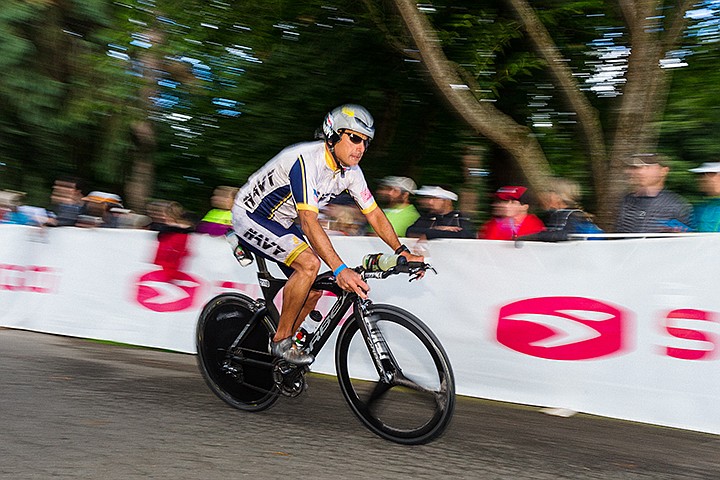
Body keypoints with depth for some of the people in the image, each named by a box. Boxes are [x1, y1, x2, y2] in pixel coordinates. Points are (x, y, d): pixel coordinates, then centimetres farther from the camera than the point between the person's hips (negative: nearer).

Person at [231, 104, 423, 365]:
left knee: (313, 290, 1)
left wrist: (403, 252, -13)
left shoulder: (350, 171, -7)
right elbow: (308, 221, -42)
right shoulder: (306, 160, -33)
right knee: (309, 263, -27)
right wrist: (340, 269, -49)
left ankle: (278, 350, 18)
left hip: (281, 222, 9)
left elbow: (374, 214, -2)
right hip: (250, 216, -9)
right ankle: (281, 341, -11)